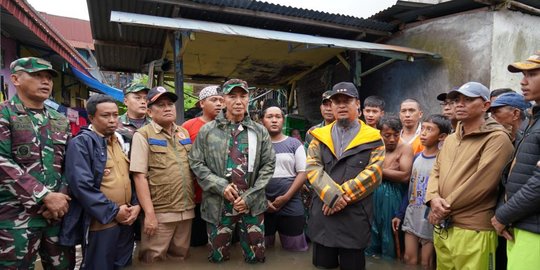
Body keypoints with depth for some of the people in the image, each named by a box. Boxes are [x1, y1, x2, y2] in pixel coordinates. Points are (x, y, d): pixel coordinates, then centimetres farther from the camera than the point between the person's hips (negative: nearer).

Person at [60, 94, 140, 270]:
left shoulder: (122, 142, 11)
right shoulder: (81, 143, -10)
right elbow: (82, 185, -19)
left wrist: (136, 205, -2)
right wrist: (113, 211, -16)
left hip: (127, 221, 6)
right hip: (100, 224, -6)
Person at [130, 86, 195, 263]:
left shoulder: (184, 133, 10)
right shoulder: (143, 135, -7)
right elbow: (139, 176, -13)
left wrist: (192, 202, 10)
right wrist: (149, 213, -17)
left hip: (186, 211, 5)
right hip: (159, 213, -5)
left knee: (180, 257, 19)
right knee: (154, 261, 9)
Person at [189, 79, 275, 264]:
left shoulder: (260, 131, 3)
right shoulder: (207, 131, 0)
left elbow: (269, 165, 0)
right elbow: (196, 163, -2)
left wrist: (249, 197, -9)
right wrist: (221, 186, -14)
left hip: (252, 204, 1)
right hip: (218, 204, 0)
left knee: (256, 257, 13)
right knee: (218, 257, 14)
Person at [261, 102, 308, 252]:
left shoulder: (294, 143, 4)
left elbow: (303, 173, -1)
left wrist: (285, 197, -10)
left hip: (291, 205, 0)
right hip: (262, 206, 1)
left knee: (295, 248, 8)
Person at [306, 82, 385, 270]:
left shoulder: (373, 138, 3)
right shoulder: (320, 136, 9)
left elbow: (373, 173, -7)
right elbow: (312, 168, -2)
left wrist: (344, 194, -15)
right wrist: (332, 195, -16)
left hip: (355, 217, -2)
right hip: (322, 214, 2)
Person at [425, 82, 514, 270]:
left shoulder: (497, 138, -9)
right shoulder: (450, 139, 16)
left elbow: (481, 182, -19)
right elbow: (436, 171, 12)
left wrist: (445, 207, -13)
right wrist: (433, 198, -8)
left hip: (473, 232, -7)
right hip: (442, 227, 7)